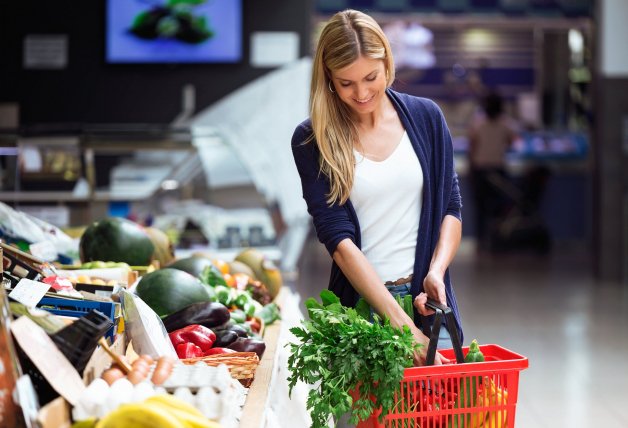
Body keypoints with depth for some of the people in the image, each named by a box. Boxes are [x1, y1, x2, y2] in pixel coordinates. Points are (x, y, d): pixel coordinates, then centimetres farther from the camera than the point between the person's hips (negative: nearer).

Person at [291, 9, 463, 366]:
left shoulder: (425, 117, 3)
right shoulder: (312, 139, -5)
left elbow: (451, 208, 9)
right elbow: (338, 239, -12)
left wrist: (436, 272, -10)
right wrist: (400, 324, -20)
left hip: (426, 297, 2)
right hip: (358, 302, -2)